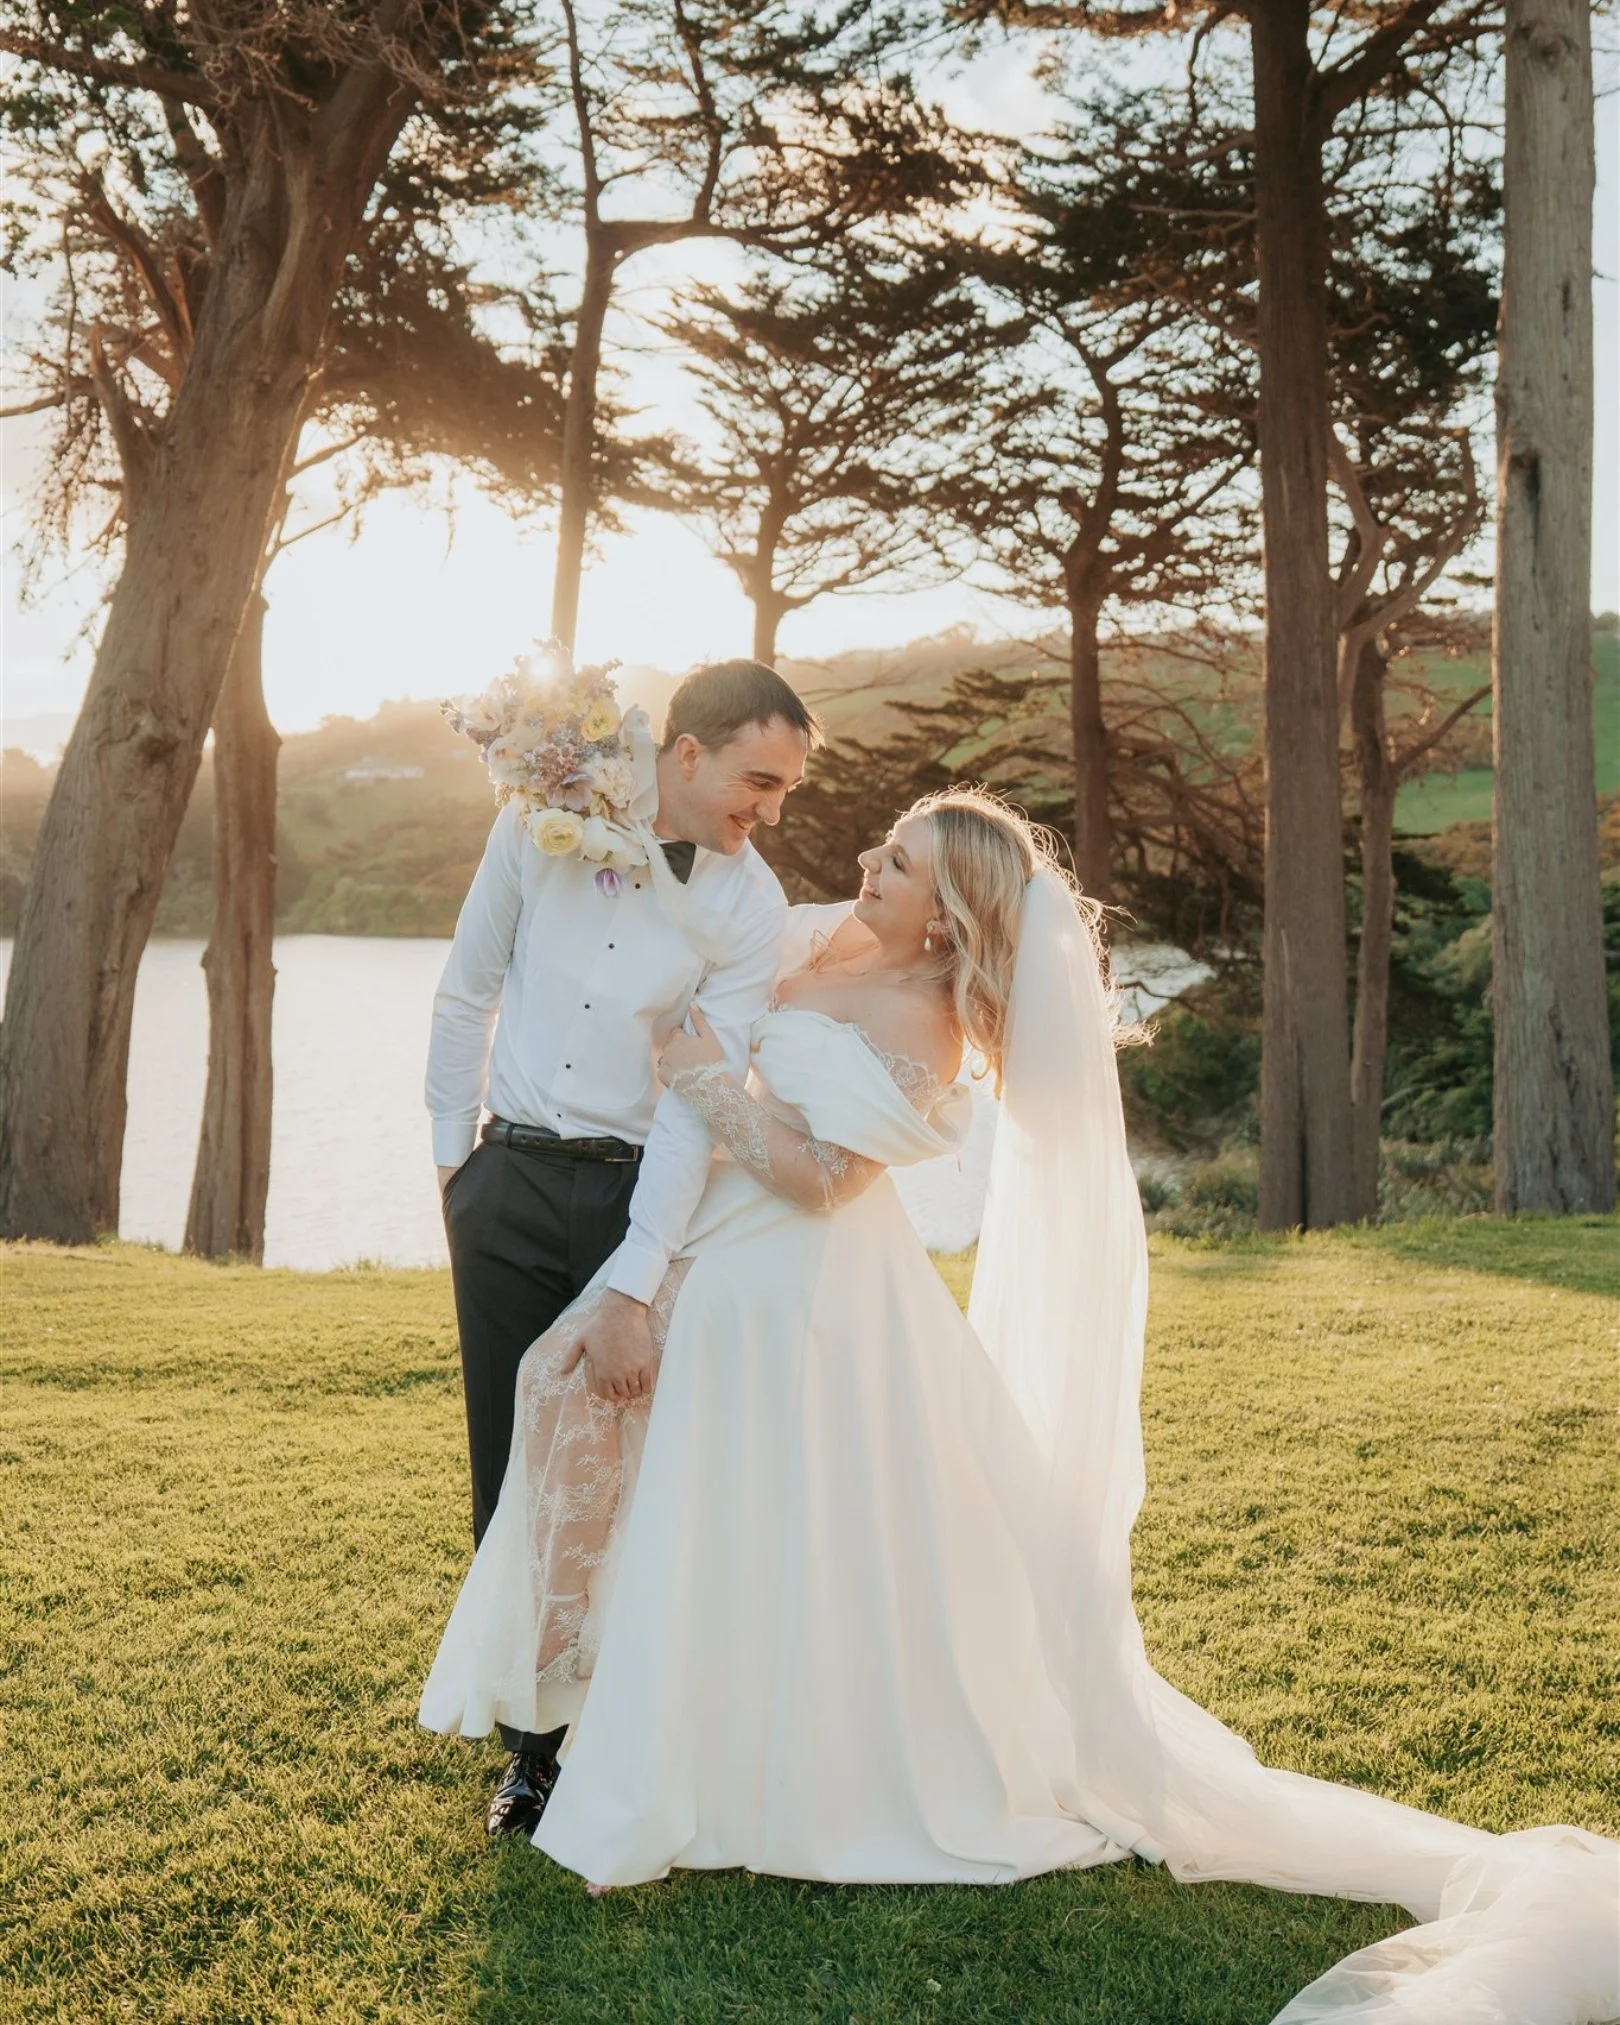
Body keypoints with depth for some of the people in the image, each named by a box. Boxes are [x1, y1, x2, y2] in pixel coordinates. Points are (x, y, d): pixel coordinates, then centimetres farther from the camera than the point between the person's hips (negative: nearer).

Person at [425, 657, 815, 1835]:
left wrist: (633, 1291, -21)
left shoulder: (749, 905, -9)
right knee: (513, 1472, 7)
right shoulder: (543, 820, -4)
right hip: (507, 1184, 2)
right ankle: (533, 1745, 22)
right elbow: (468, 994, 8)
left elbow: (701, 1100, -16)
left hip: (641, 1193, -2)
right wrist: (452, 1155, 8)